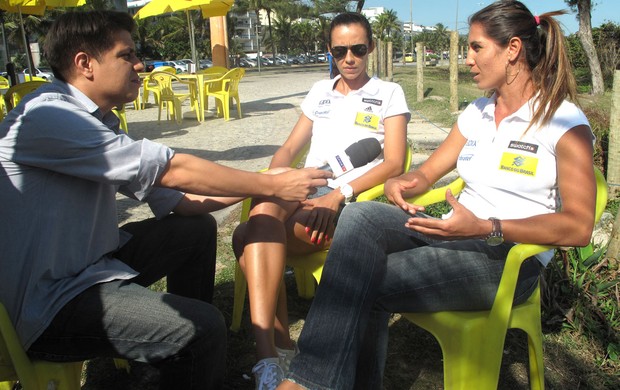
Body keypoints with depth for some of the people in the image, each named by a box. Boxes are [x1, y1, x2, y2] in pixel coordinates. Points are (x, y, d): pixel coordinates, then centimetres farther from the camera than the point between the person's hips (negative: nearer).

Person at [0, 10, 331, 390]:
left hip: (89, 264, 10)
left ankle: (197, 350, 30)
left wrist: (257, 186, 0)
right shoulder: (46, 116, -21)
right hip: (49, 305, -10)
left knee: (198, 227, 15)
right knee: (203, 327, -24)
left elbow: (176, 199, 6)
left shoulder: (96, 122, 8)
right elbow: (173, 171, -23)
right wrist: (273, 185, -15)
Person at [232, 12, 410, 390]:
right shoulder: (319, 91, 25)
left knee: (250, 237, -30)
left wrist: (339, 194, -17)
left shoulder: (389, 93, 11)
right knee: (264, 211, -34)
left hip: (351, 199, -4)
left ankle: (272, 352, -21)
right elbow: (289, 149, 22)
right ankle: (275, 349, -35)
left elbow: (394, 164, -2)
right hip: (303, 190, 4)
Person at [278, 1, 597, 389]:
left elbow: (579, 227, -13)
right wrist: (399, 183, -6)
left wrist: (487, 228, -26)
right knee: (361, 215, -24)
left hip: (509, 259, -6)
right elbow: (426, 172, 19)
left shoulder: (566, 123, -5)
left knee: (367, 285, -26)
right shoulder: (476, 113, 15)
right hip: (455, 235, 6)